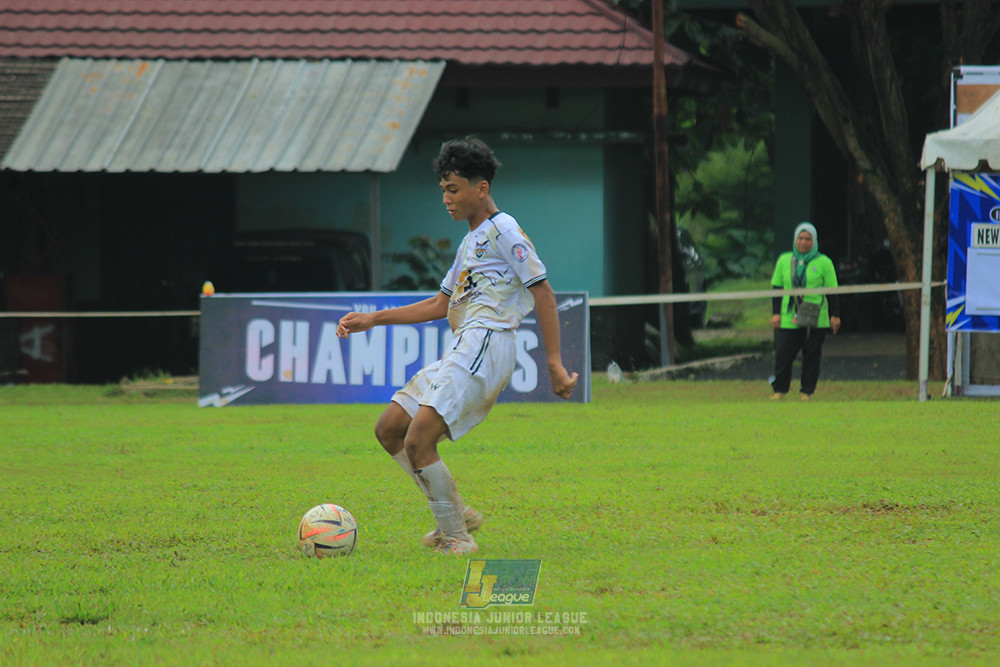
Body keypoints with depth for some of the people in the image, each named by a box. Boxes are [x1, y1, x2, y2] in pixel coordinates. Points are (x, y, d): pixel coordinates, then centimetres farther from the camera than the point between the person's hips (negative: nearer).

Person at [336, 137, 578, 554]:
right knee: (389, 429, 9)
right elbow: (440, 305, 32)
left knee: (418, 441, -20)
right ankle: (457, 514, 12)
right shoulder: (471, 241, 25)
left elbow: (543, 293, -10)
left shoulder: (503, 230, -4)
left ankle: (456, 538, -10)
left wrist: (554, 363, -16)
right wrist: (372, 319, 29)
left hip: (484, 347, -10)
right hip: (460, 352, 10)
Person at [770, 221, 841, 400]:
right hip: (789, 319, 2)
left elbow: (832, 291, 4)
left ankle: (807, 392, 11)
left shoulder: (823, 263, 2)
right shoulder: (784, 260, 8)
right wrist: (775, 313, 5)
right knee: (783, 354, -3)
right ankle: (779, 390, 9)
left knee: (811, 356, 1)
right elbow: (777, 288, 12)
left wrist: (835, 316, 0)